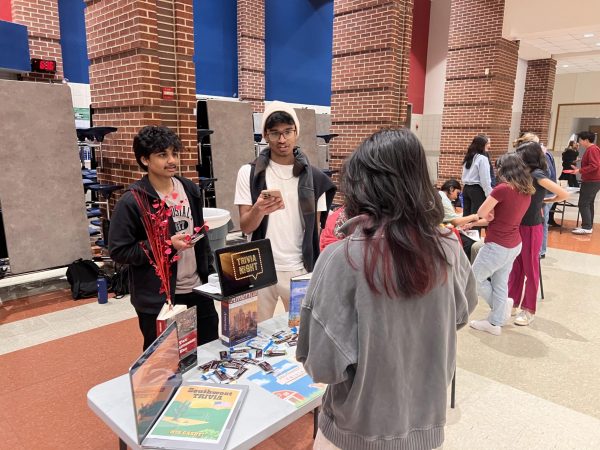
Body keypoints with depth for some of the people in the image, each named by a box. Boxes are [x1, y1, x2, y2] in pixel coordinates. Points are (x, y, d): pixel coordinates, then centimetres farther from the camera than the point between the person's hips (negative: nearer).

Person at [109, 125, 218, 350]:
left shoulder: (190, 190, 5)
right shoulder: (132, 201, -14)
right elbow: (118, 250, -12)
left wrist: (210, 273, 11)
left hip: (198, 291, 5)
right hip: (158, 299, -5)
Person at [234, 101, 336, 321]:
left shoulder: (313, 177, 2)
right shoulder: (249, 173, -1)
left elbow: (315, 228, 6)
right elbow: (245, 227, -5)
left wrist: (314, 269, 4)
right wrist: (259, 210, -25)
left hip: (300, 270, 1)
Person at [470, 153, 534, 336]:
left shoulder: (502, 189, -22)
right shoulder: (527, 192, 3)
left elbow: (482, 212, -14)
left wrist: (489, 217, 5)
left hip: (497, 246, -8)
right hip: (514, 245, 8)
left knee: (475, 278, 12)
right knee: (500, 283, 18)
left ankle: (502, 305, 26)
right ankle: (495, 323, 28)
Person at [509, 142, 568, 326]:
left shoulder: (537, 175, -16)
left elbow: (564, 194, -18)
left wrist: (546, 200, -2)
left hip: (531, 228, -7)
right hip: (518, 226, 7)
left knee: (530, 269, 5)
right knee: (515, 267, 13)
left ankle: (529, 309, 18)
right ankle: (512, 303, 26)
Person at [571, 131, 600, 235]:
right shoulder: (590, 149, 16)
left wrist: (580, 171, -21)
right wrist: (578, 169, 13)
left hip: (592, 182, -11)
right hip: (591, 181, 11)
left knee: (583, 204, -10)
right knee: (588, 204, 12)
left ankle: (587, 227, -10)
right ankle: (588, 226, 16)